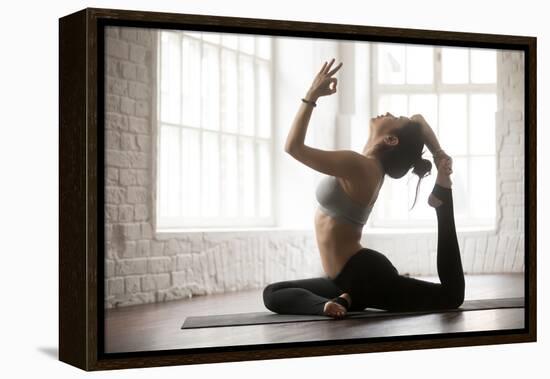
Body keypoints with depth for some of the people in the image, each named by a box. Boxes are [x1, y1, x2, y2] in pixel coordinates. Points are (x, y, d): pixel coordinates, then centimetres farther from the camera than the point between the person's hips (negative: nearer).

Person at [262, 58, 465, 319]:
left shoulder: (357, 165, -20)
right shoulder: (373, 165, 6)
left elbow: (293, 146, -21)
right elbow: (419, 119, 19)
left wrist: (312, 95, -16)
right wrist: (439, 155, 10)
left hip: (365, 275, -10)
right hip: (354, 275, 10)